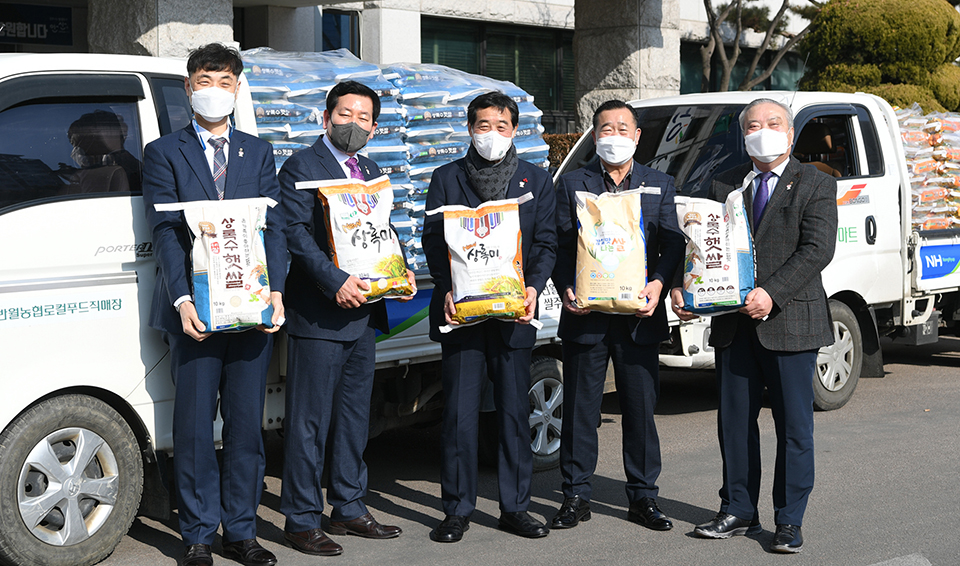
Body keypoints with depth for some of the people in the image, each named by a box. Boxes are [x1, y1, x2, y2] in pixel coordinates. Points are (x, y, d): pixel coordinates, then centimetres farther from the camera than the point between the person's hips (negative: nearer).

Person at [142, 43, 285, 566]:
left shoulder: (258, 153, 15)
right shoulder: (164, 153, 6)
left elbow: (272, 226, 5)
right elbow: (165, 232, -4)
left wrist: (275, 291, -10)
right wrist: (182, 300, -16)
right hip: (195, 310, -2)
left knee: (246, 425, 8)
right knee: (194, 427, 3)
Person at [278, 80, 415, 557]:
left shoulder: (371, 172, 18)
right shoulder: (302, 166, -5)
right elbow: (296, 233, -15)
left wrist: (402, 272, 2)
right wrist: (335, 281, -24)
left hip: (362, 313, 8)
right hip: (317, 316, -8)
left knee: (354, 417, 15)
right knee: (309, 422, -3)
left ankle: (349, 508, 26)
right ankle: (302, 521, 5)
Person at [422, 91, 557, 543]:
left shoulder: (536, 180, 11)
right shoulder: (447, 178, 8)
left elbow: (546, 242, 7)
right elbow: (432, 238, 4)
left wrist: (533, 286, -10)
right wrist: (447, 290, -11)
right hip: (460, 311, -1)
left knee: (514, 411, 6)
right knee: (459, 413, 0)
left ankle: (515, 508, 15)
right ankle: (457, 509, 9)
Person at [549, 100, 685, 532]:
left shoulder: (660, 185, 12)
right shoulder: (571, 184, 8)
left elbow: (672, 242, 4)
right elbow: (559, 245, 2)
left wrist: (658, 283, -14)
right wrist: (566, 289, -14)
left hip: (639, 317, 1)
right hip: (585, 314, -1)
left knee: (641, 408, 5)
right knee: (579, 410, 4)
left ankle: (643, 497, 17)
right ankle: (576, 496, 14)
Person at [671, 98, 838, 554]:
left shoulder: (815, 186, 0)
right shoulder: (723, 186, 11)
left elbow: (817, 249, -11)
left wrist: (772, 293, -21)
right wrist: (682, 288, -9)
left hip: (789, 321, -4)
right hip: (733, 323, 4)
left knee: (794, 425, 2)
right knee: (734, 422, 11)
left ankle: (789, 521, 12)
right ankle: (738, 512, 23)